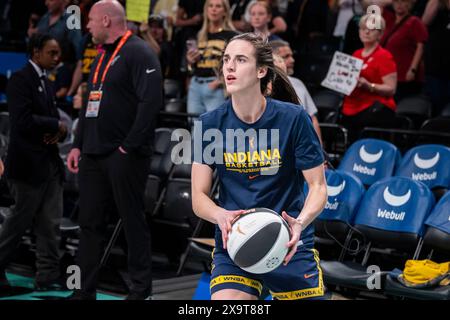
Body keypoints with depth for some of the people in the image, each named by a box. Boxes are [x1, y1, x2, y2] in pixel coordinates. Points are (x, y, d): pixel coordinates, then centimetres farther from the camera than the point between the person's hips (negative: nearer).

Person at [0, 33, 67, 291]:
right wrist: (57, 125, -11)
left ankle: (48, 277, 11)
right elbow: (23, 121, -22)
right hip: (29, 163, -8)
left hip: (50, 163, 8)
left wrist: (58, 132, -5)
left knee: (51, 224, 6)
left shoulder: (46, 82, 16)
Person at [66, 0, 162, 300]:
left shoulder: (139, 52, -10)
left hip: (124, 155, -9)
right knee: (90, 222, 10)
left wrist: (130, 146, -20)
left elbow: (151, 101, -20)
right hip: (94, 154, 9)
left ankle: (141, 289, 11)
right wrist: (78, 145, 16)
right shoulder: (101, 58, 19)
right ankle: (84, 291, 17)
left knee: (133, 222, 0)